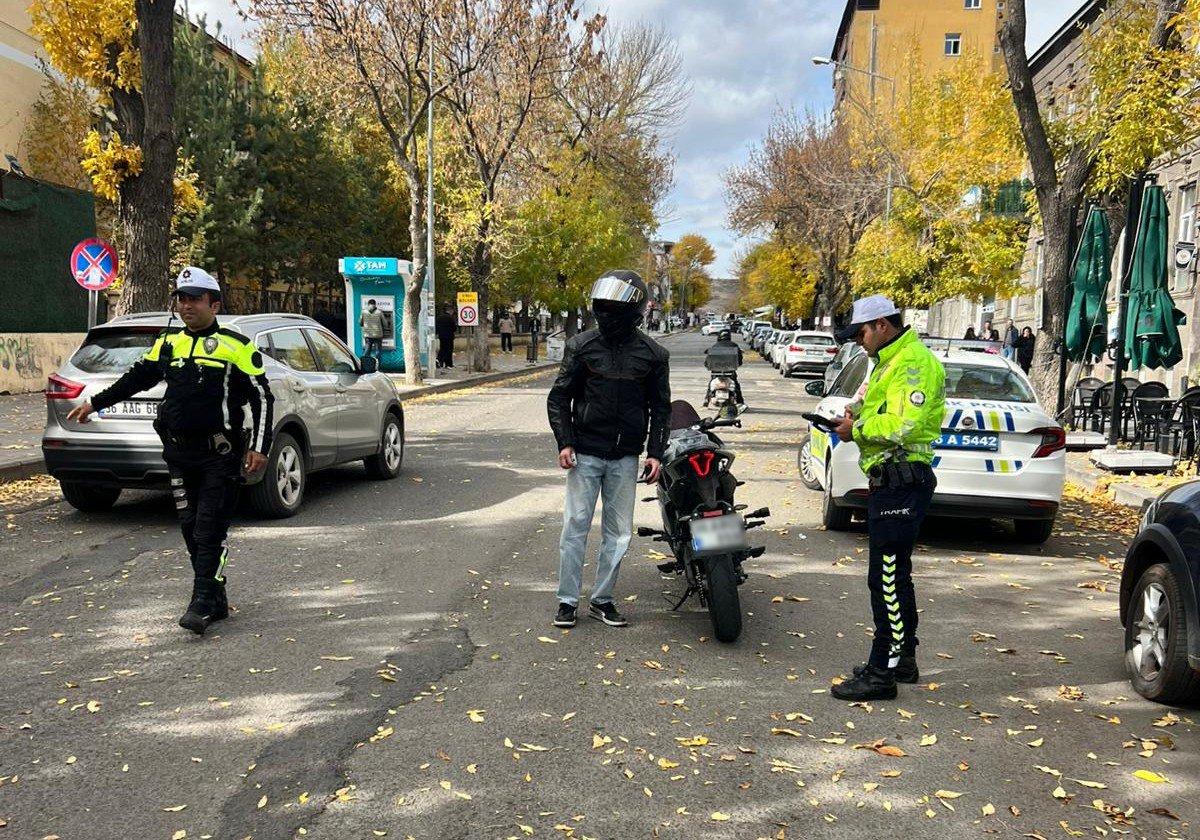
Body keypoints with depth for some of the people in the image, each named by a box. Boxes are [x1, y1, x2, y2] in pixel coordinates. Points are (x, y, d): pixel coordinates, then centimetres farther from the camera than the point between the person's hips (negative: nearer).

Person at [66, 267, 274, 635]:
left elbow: (262, 398, -3)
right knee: (190, 527, 8)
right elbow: (138, 377, 24)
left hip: (220, 455, -6)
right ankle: (216, 599, 18)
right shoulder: (168, 343, 12)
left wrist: (260, 447, -8)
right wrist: (94, 404, 24)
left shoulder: (236, 346, -3)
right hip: (180, 453, 6)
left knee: (210, 530, -9)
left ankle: (202, 603, -7)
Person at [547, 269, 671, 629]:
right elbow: (559, 397, 4)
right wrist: (565, 442, -6)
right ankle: (567, 600, 8)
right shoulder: (581, 345, -1)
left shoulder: (653, 354, 2)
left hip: (625, 458, 2)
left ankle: (602, 599, 19)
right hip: (585, 454, -1)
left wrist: (655, 452, 0)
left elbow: (660, 407, 9)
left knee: (618, 532, 7)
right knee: (575, 526, 0)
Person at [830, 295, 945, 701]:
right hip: (889, 481, 11)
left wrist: (858, 429, -13)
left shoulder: (913, 363, -15)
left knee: (888, 578, -9)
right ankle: (903, 659, 30)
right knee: (894, 575, 18)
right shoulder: (891, 361, 20)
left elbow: (902, 425, -26)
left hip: (902, 482, -11)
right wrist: (859, 412, 8)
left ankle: (882, 673, -4)